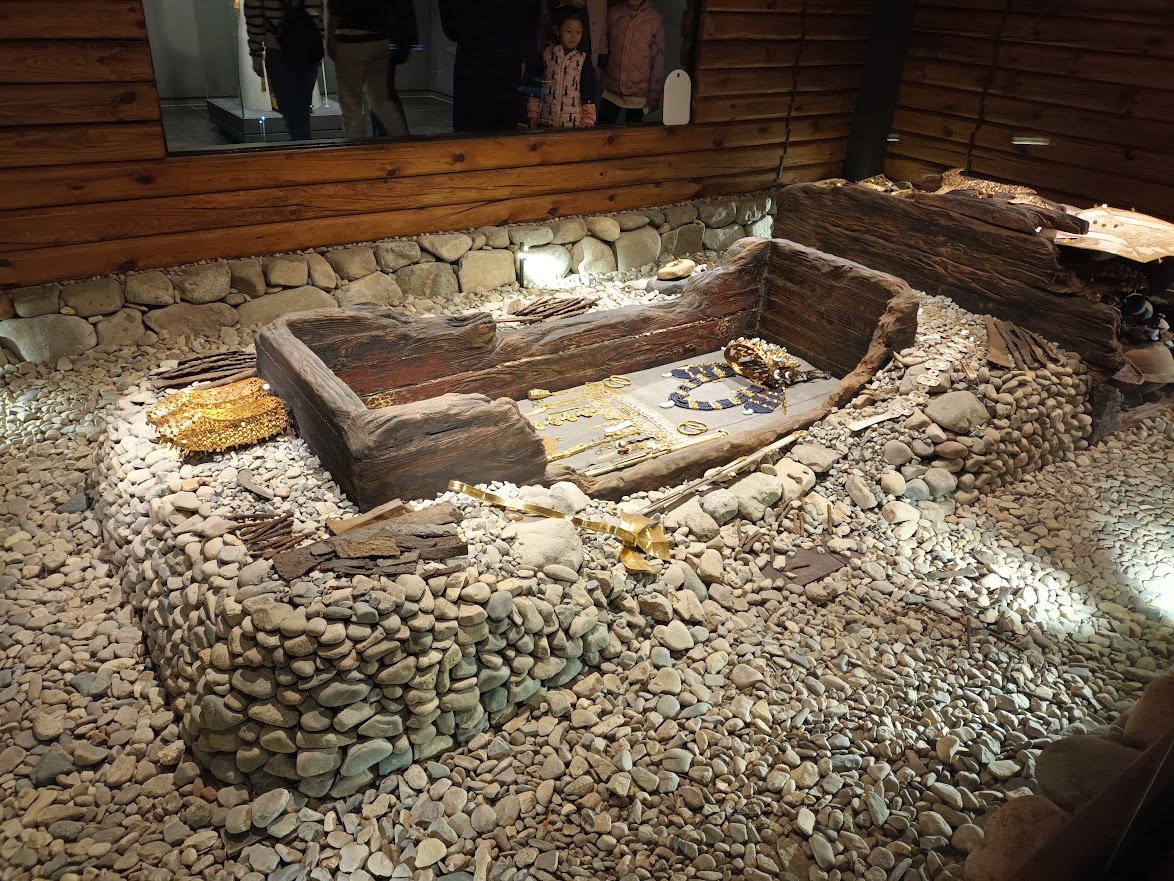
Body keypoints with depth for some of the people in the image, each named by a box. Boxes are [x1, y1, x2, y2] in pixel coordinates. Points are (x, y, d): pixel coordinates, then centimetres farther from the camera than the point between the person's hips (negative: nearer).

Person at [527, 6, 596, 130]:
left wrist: (588, 119, -8)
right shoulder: (546, 55, 4)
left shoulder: (583, 60, 0)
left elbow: (588, 92, 0)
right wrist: (533, 114, 5)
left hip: (574, 124, -1)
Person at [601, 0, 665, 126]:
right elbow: (603, 46, 10)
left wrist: (654, 94, -6)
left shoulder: (655, 18, -7)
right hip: (611, 89, 2)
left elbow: (659, 58, -5)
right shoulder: (613, 13, 0)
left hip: (638, 93, -2)